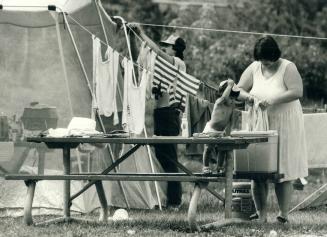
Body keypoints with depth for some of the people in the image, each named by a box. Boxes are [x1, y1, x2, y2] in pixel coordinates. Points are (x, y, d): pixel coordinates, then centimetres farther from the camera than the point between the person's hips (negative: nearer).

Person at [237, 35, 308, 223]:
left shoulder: (288, 68, -8)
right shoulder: (254, 68, 6)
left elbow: (297, 91, -18)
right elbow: (239, 89, 10)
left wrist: (272, 100, -25)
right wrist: (247, 96, -13)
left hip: (284, 125, -4)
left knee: (283, 172, -3)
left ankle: (284, 214, 3)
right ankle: (261, 214, 2)